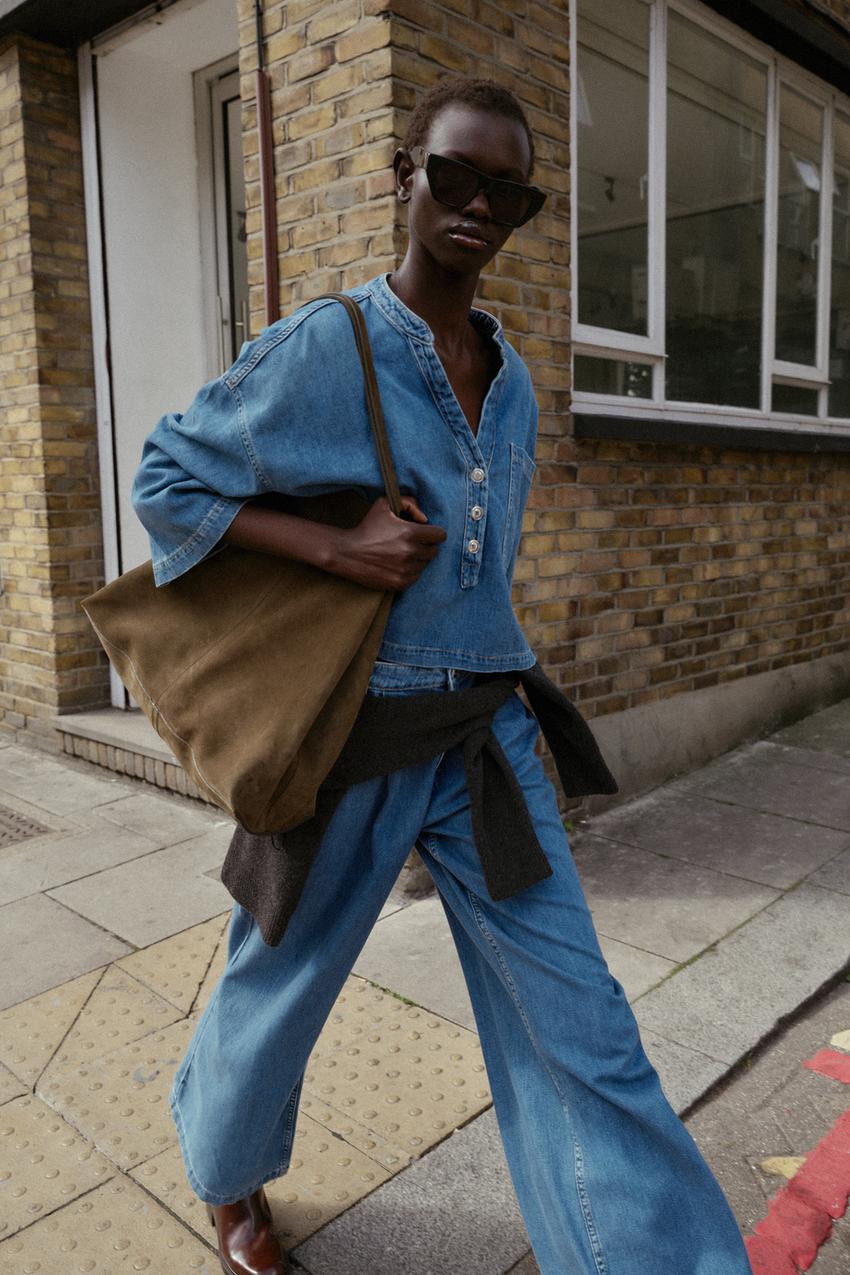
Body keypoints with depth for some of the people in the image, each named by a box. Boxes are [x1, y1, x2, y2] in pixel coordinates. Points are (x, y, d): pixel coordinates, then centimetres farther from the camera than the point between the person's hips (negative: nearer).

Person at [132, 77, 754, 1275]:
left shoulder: (511, 378, 8)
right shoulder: (316, 347, -10)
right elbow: (165, 480, -6)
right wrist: (337, 546, -19)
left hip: (486, 737, 5)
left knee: (577, 1021, 5)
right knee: (278, 986, 17)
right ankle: (228, 1174, 50)